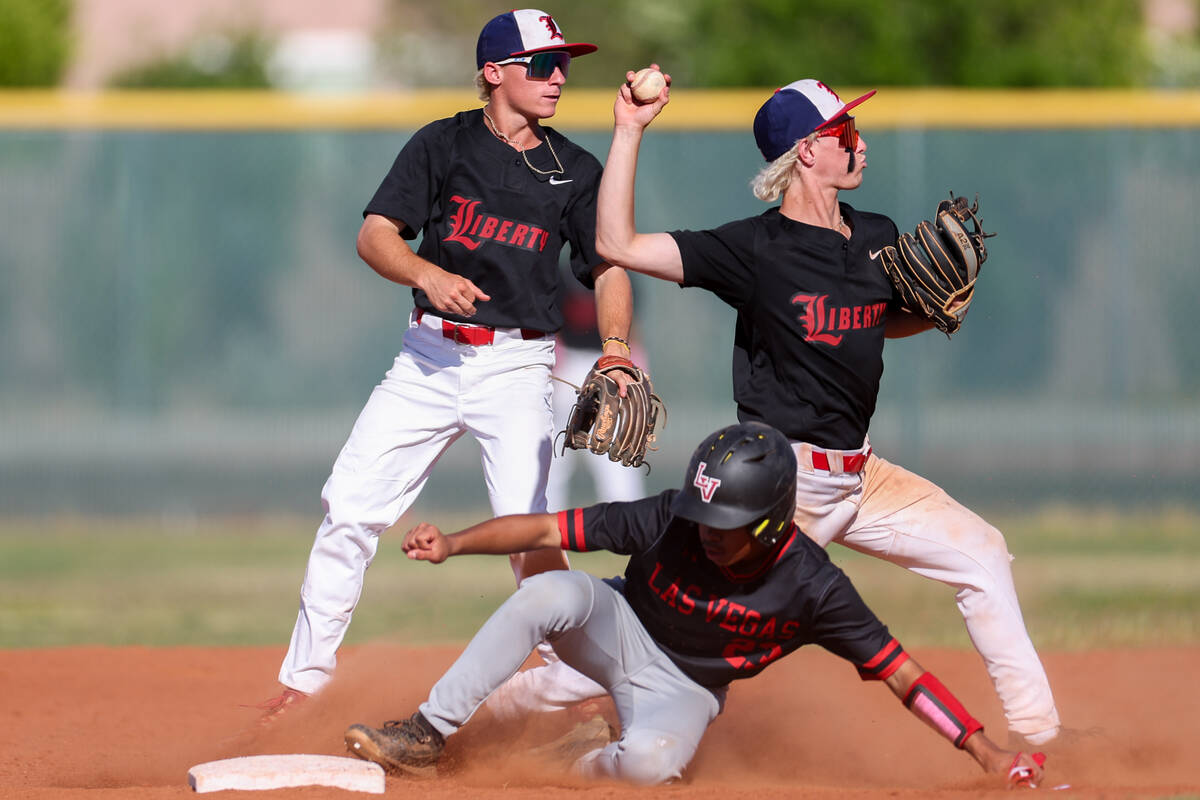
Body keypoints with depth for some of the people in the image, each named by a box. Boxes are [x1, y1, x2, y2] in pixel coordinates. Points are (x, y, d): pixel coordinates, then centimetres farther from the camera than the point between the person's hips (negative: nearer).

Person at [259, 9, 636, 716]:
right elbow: (375, 236, -3)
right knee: (350, 510, -3)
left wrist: (615, 346, -15)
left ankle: (579, 689, -4)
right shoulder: (444, 145, 2)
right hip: (431, 356, 1)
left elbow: (609, 267, 4)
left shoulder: (576, 171, 4)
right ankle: (305, 678, 9)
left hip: (518, 365, -1)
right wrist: (428, 274, -24)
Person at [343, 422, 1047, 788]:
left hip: (686, 691, -2)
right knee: (556, 590, -32)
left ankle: (597, 766, 2)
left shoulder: (811, 587, -25)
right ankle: (428, 738, -26)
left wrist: (987, 752, -26)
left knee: (651, 760, -38)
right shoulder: (670, 522, -22)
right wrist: (455, 543, -33)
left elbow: (896, 667, -23)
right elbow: (551, 530, -21)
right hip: (623, 634, 2)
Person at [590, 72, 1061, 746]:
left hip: (861, 476, 8)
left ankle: (1037, 729, 16)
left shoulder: (879, 238, 6)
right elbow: (618, 245, -20)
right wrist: (629, 132, -23)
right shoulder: (756, 248, -15)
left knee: (982, 553, 8)